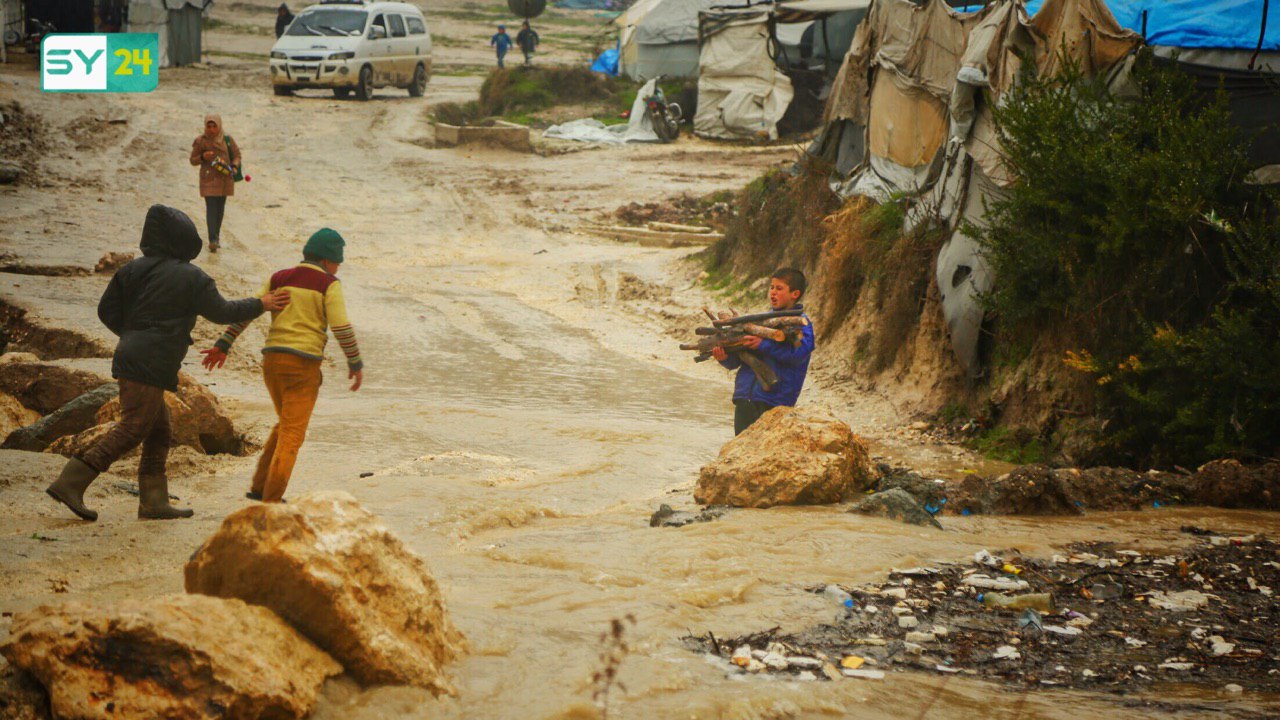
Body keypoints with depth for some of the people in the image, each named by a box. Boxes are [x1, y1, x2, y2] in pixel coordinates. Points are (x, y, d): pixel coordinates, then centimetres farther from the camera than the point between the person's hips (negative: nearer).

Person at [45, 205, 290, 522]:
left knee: (158, 431, 14)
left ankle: (154, 501, 12)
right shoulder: (192, 279, -8)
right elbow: (222, 312, 2)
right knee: (131, 430, -8)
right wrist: (260, 305, 15)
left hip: (129, 356, 8)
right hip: (149, 365, -8)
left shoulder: (133, 270, 10)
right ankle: (70, 484, -15)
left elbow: (107, 311, 11)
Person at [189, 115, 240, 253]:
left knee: (220, 209, 10)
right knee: (211, 208, -14)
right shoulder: (201, 141, -5)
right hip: (209, 179, -4)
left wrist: (234, 166, -10)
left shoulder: (227, 140, 1)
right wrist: (202, 157, -20)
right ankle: (212, 240, -23)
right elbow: (193, 160, 1)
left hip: (225, 179, 4)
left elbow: (237, 154, 9)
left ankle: (216, 238, 21)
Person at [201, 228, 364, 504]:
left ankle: (259, 487, 19)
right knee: (292, 434, -2)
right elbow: (342, 328, -10)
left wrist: (223, 346, 10)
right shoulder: (329, 285, -2)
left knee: (286, 424, 23)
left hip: (272, 360, 6)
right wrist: (356, 364, -1)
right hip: (304, 363, -6)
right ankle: (271, 499, -8)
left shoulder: (279, 279, 12)